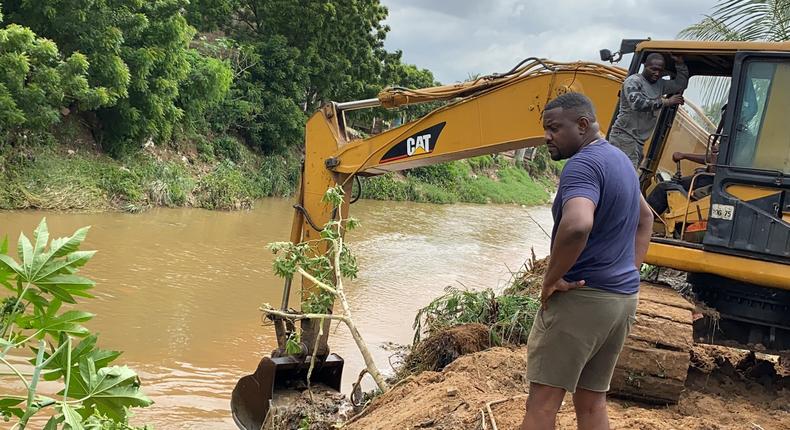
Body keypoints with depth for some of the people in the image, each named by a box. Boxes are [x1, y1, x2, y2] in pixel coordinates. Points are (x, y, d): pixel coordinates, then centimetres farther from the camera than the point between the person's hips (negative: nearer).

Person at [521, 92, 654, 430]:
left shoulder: (583, 164, -16)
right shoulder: (620, 160, 15)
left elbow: (576, 225, -36)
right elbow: (645, 218, 30)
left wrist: (551, 280, -22)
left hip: (581, 297, -9)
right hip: (623, 298, 9)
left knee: (542, 402, -4)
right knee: (592, 403, 14)